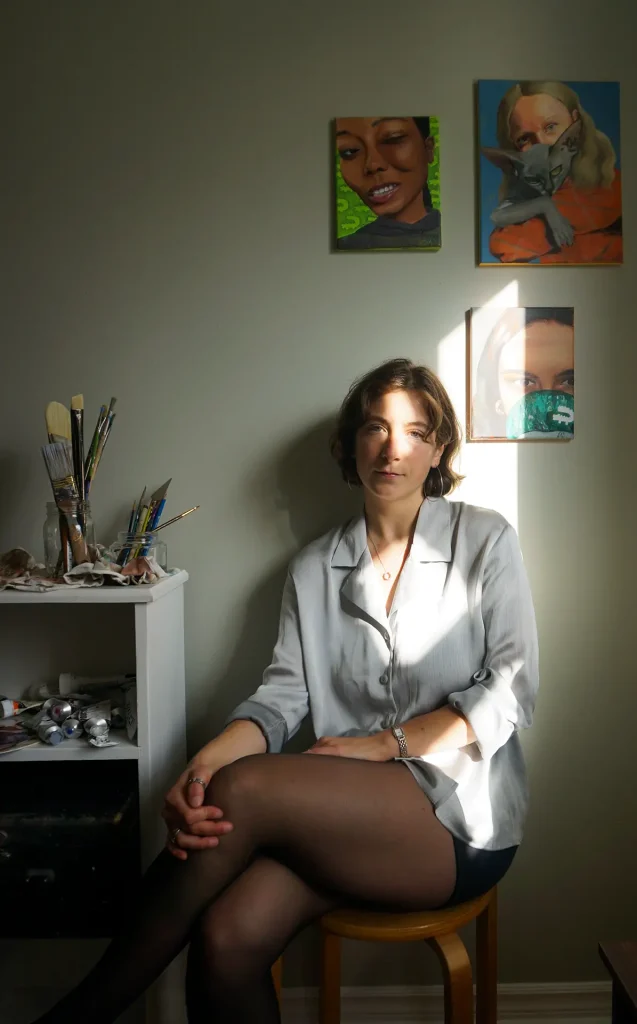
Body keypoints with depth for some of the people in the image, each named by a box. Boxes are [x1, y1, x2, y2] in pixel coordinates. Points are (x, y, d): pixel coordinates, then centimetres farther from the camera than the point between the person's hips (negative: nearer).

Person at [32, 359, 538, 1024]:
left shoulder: (485, 541, 2)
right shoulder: (314, 569, 10)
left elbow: (511, 689, -5)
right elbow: (282, 693, 0)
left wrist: (382, 745, -13)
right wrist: (206, 763, -21)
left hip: (458, 817, -3)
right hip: (347, 813, 3)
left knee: (244, 790, -27)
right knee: (225, 940, -27)